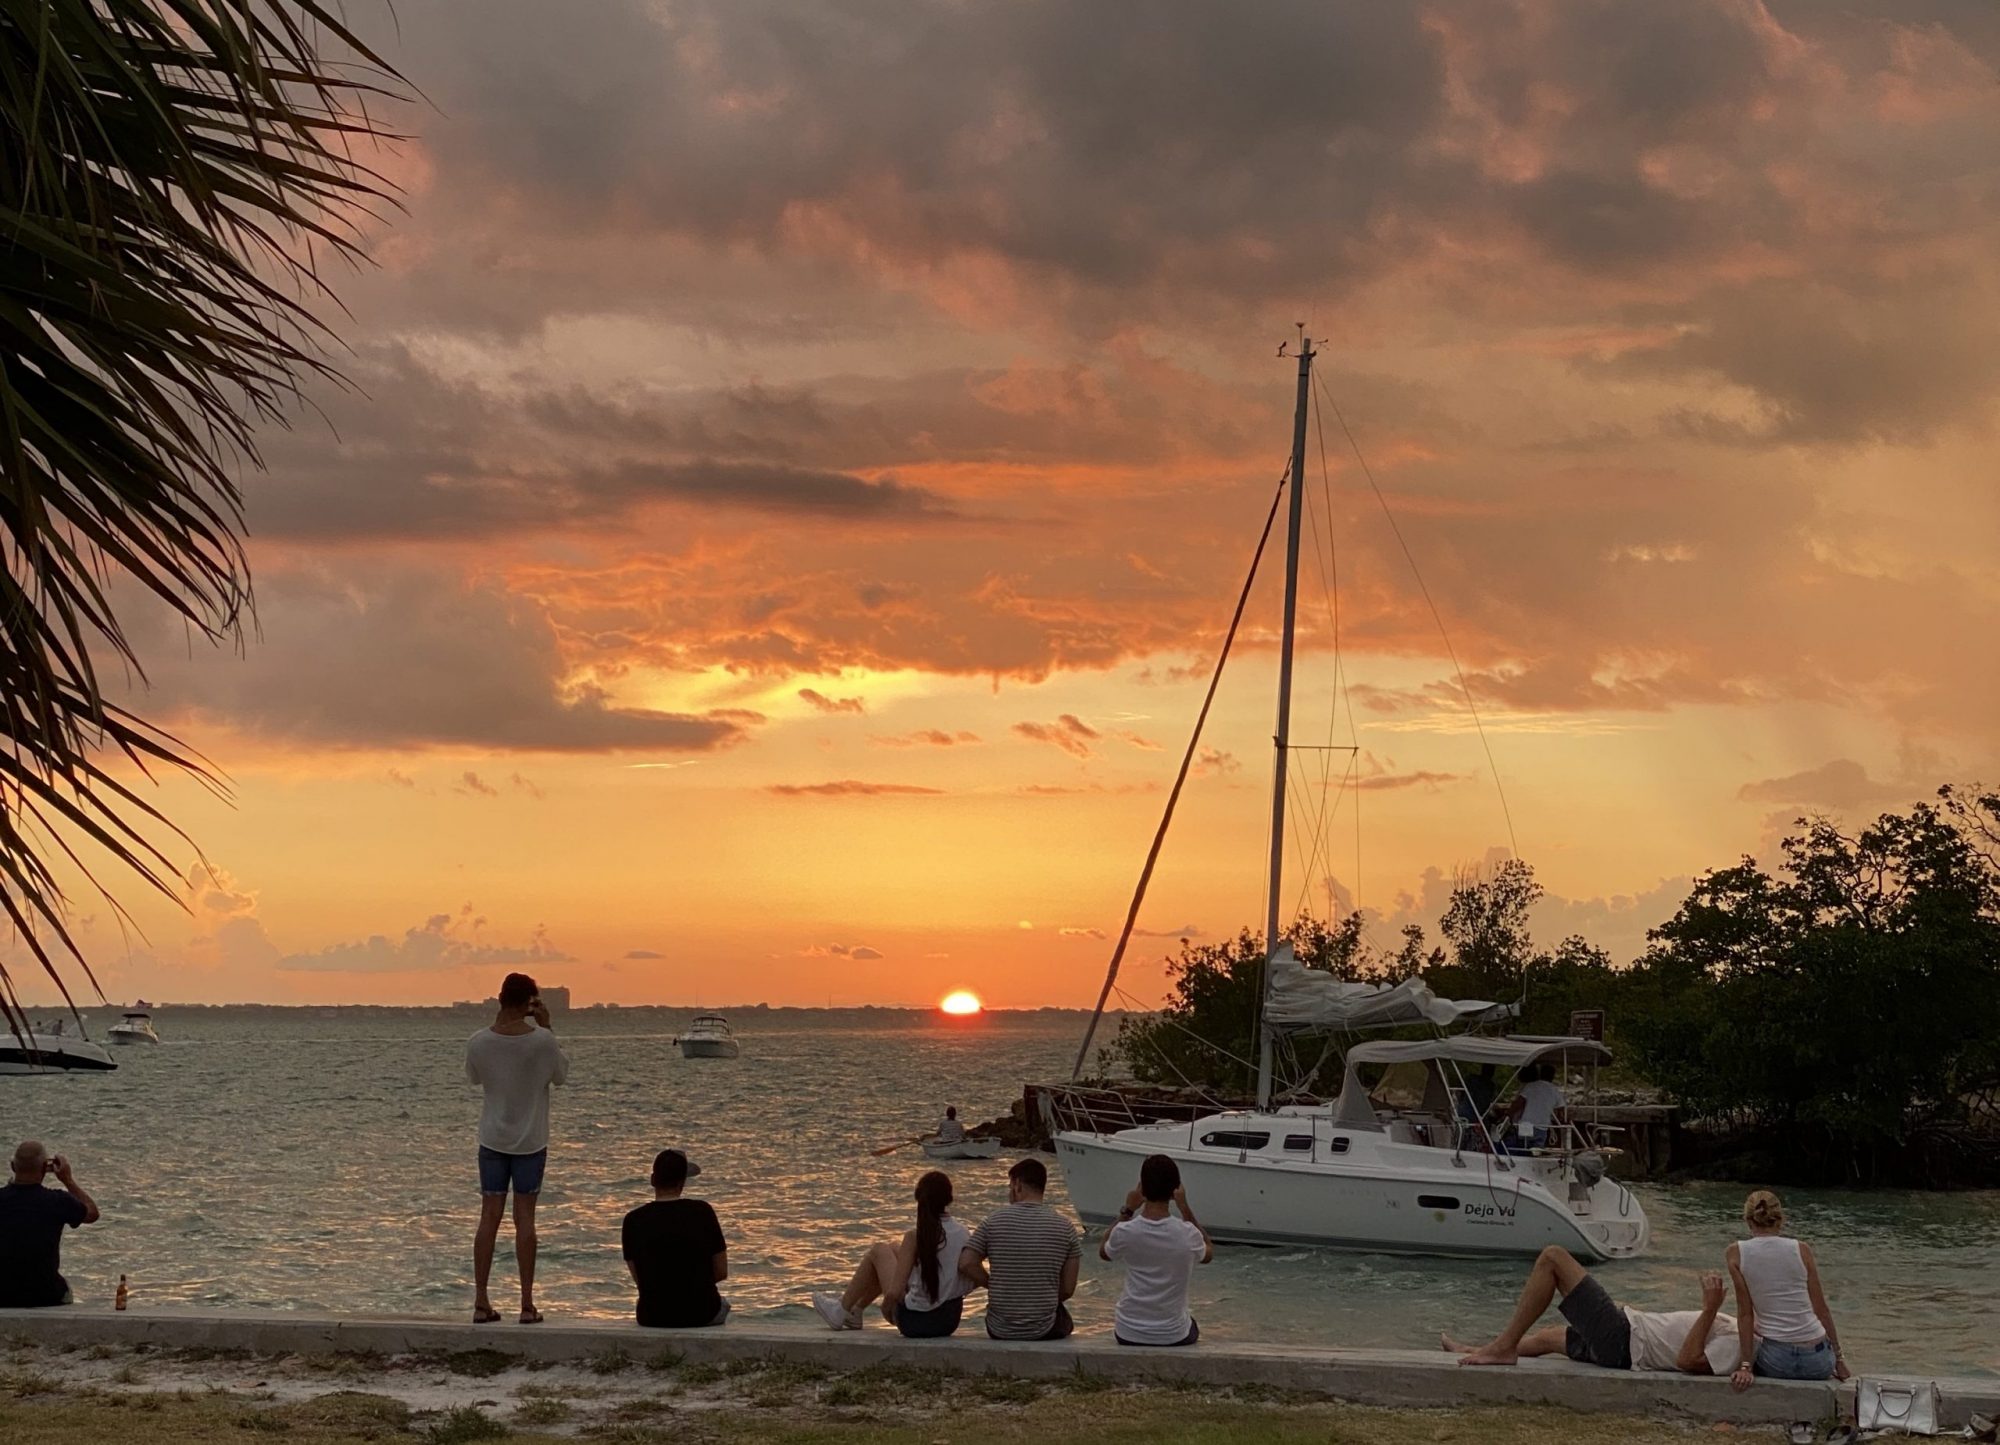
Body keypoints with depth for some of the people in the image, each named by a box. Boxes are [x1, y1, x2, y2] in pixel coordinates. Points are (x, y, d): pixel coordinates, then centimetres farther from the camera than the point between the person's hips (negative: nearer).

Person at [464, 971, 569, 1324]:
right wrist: (546, 1027, 3)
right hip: (530, 1141, -2)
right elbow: (561, 1073, 3)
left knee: (489, 1216, 5)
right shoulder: (541, 1040, -15)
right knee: (524, 1218, 3)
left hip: (492, 1139, 2)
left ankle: (481, 1302, 4)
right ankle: (527, 1304, 4)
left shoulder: (480, 1041, -9)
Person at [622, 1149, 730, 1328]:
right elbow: (721, 1272, -3)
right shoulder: (702, 1212, -10)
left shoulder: (634, 1220, -8)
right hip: (701, 1313, -1)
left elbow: (639, 1279, 2)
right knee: (722, 1306, 37)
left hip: (653, 1317, 1)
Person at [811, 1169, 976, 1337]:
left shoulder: (915, 1237, -20)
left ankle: (842, 1311, 33)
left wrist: (886, 1309, -1)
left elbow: (894, 1292, -23)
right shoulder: (965, 1235, -7)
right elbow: (968, 1285, 2)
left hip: (915, 1321, -5)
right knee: (894, 1250, 25)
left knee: (878, 1251, 16)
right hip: (951, 1320, 5)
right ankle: (854, 1311, 45)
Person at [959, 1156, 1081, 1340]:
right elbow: (1068, 1289, -4)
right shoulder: (1064, 1227, -5)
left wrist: (992, 1283, 4)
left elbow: (966, 1264, -13)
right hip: (1043, 1331, 0)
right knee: (1064, 1322, 36)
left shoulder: (993, 1221, -7)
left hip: (999, 1330, 0)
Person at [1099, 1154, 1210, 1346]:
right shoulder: (1187, 1234, -18)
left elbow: (1103, 1253, 8)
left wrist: (1127, 1211, 6)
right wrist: (1185, 1208, 2)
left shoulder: (1125, 1232, -17)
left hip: (1129, 1336, -1)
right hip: (1175, 1336, 1)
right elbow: (1208, 1254, 7)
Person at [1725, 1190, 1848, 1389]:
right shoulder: (1801, 1250, -1)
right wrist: (1838, 1358, 12)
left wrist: (1745, 1366, -2)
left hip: (1777, 1361, -1)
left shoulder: (1737, 1253, -3)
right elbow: (1821, 1309, 2)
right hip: (1819, 1360, 1)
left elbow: (1745, 1313, -5)